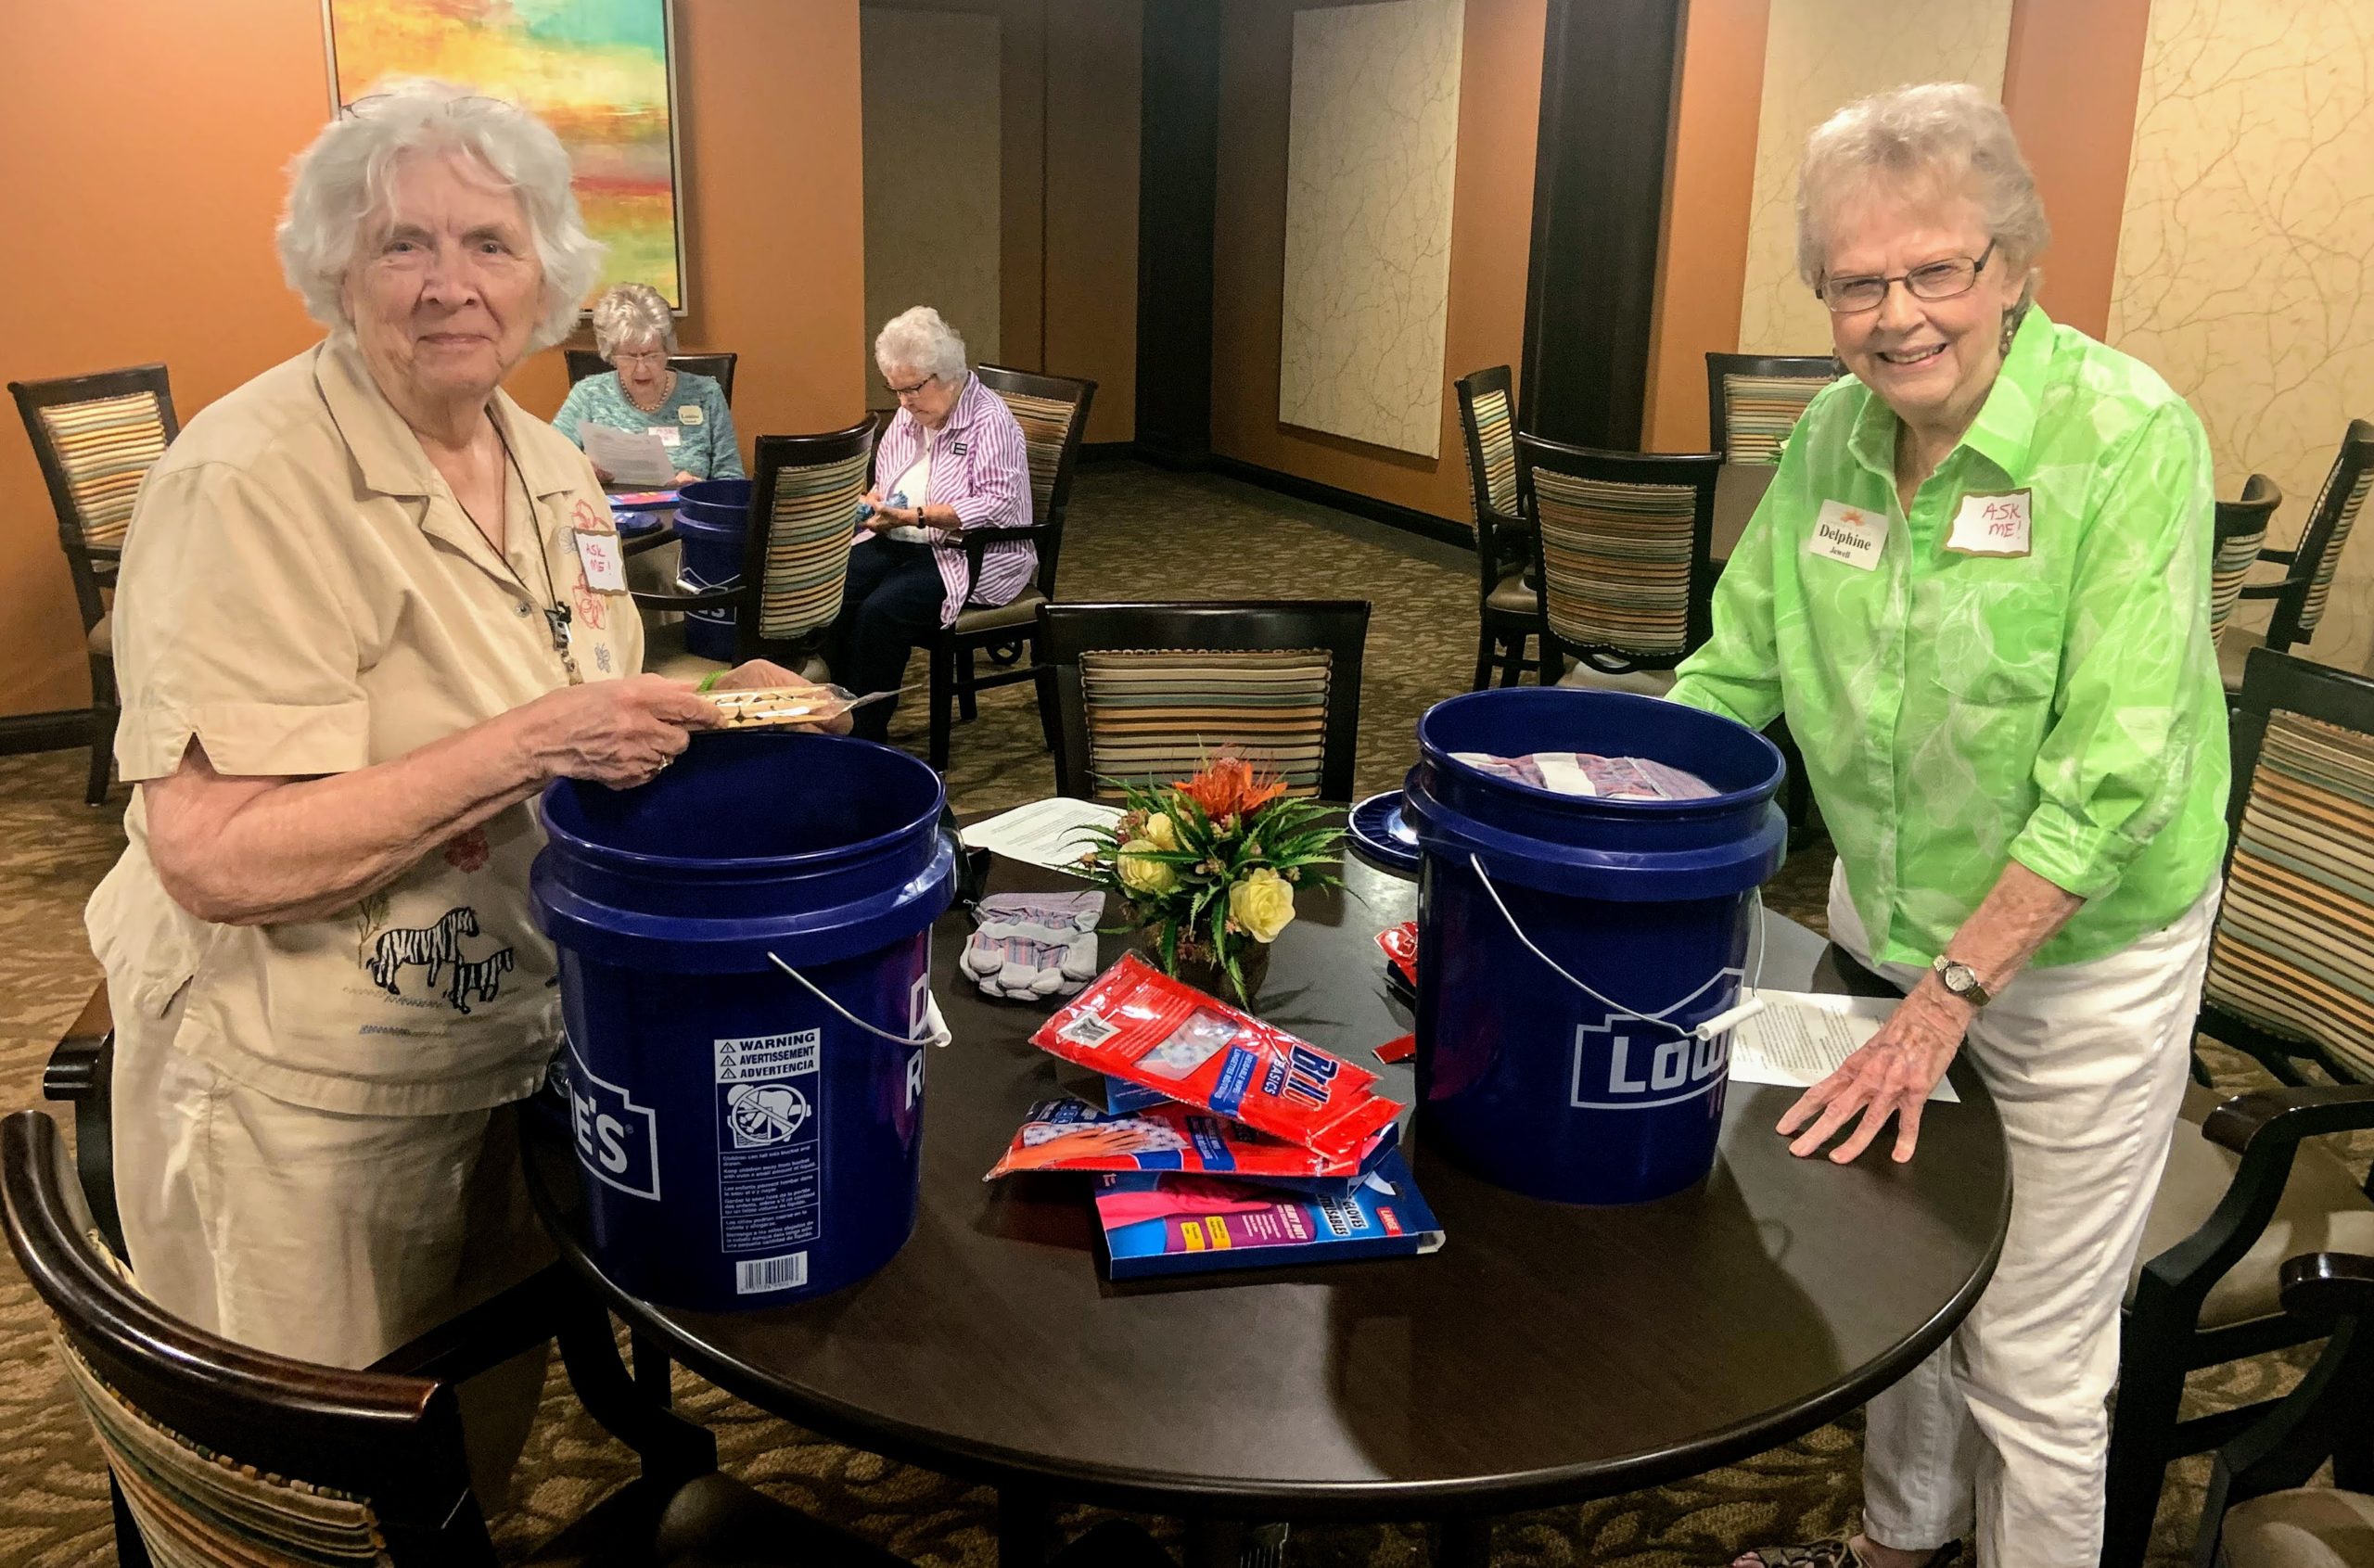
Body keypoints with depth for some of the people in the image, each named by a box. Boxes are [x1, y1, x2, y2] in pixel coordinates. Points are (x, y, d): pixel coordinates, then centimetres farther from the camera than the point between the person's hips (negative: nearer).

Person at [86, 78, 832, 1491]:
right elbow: (212, 857, -28)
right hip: (317, 1100, -7)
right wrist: (529, 742, -32)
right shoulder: (254, 482, -21)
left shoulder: (554, 471, 3)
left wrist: (698, 715, -5)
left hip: (523, 1043, 7)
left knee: (497, 1425, 25)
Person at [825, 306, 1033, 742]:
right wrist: (875, 501, 2)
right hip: (899, 544, 8)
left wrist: (919, 516, -24)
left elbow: (1000, 505, -21)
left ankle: (868, 734, -16)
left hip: (970, 554, -7)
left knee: (882, 610, -30)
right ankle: (843, 714, -11)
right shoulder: (909, 415, 14)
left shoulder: (990, 420, -11)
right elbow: (885, 478, 28)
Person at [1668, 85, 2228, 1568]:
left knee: (2032, 1358, 8)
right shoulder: (1835, 437, -4)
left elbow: (2113, 773, -25)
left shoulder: (2129, 437, -21)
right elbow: (1734, 670, 3)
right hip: (1884, 918, 6)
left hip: (2077, 957, -5)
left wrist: (1944, 999, -26)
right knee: (1887, 1266, 23)